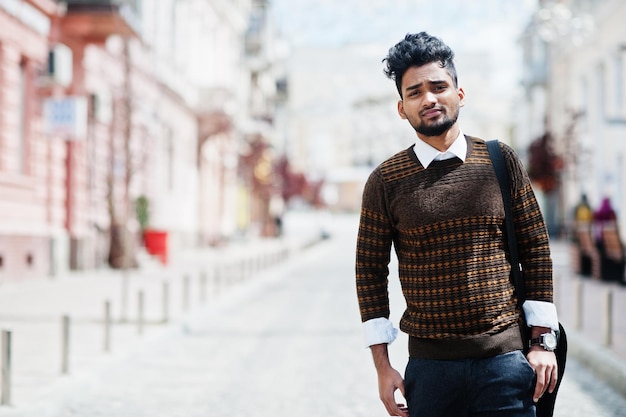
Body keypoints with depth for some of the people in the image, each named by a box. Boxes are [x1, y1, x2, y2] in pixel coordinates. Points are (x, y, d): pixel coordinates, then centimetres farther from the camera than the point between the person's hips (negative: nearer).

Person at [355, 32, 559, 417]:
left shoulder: (501, 161, 3)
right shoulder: (385, 181, 0)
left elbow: (536, 249, 6)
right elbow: (371, 273, 3)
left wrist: (543, 341, 2)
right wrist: (383, 365, 0)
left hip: (505, 360, 0)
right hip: (430, 365, 0)